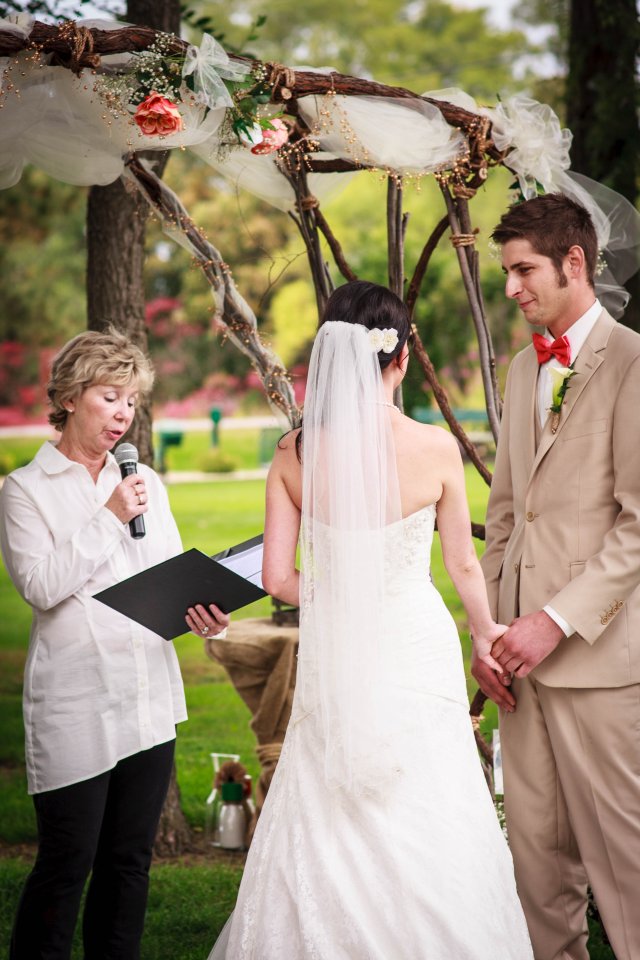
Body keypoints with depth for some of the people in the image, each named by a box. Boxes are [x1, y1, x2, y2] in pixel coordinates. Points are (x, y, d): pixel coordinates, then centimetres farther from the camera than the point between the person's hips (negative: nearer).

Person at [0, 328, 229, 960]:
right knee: (66, 861, -5)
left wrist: (203, 613, -10)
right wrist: (109, 518, -13)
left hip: (149, 698, 5)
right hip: (75, 706, -5)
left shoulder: (144, 482, 13)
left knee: (130, 859, 10)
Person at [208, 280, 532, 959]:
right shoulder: (436, 449, -11)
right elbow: (462, 565, 1)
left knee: (323, 839, 13)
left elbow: (278, 579, -3)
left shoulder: (294, 454, -6)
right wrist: (486, 633, 19)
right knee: (425, 839, 7)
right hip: (417, 649, -2)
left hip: (332, 658, 2)